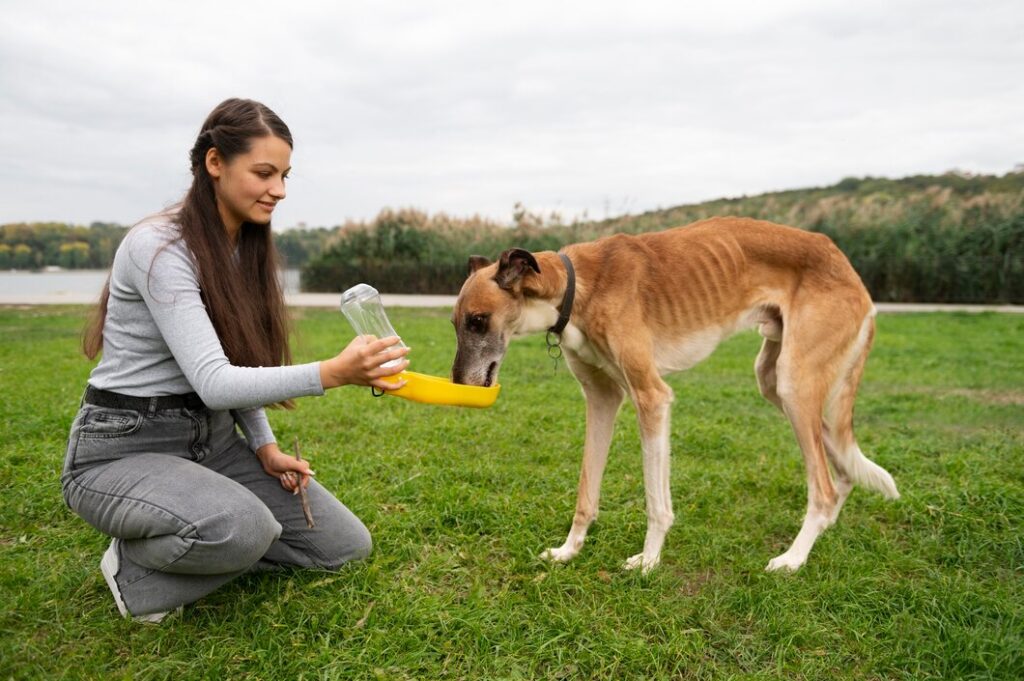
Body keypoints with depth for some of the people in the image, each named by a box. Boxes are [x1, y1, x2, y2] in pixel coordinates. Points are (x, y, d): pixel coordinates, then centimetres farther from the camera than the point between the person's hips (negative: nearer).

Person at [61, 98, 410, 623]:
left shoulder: (247, 247, 4)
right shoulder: (157, 245, -21)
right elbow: (213, 381, -31)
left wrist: (265, 447, -1)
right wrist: (332, 373, -45)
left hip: (215, 437, 7)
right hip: (123, 448, -7)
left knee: (346, 545, -2)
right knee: (244, 529, -37)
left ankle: (199, 550, 14)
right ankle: (137, 567, -4)